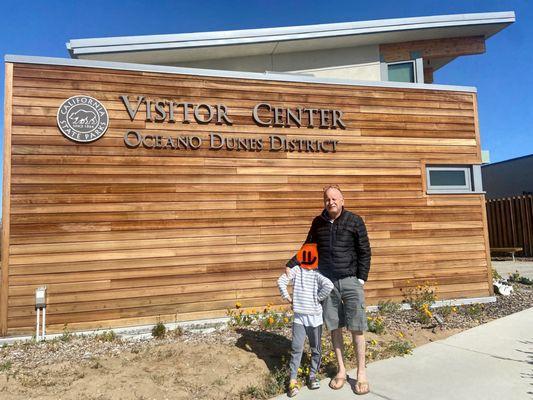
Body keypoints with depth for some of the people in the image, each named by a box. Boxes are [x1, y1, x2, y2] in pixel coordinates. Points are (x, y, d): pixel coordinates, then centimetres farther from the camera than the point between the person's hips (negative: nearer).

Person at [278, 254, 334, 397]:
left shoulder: (317, 274, -4)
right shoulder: (296, 270, -1)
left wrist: (318, 298, -12)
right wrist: (287, 297, -6)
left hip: (315, 317, 0)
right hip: (299, 317, 0)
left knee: (316, 348, 11)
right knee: (296, 348, 3)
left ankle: (313, 375, 26)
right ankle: (293, 380, 10)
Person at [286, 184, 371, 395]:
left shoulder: (355, 221, -4)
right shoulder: (318, 223, 4)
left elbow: (364, 252, 0)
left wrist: (361, 279, -5)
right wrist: (291, 265, 4)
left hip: (350, 281, -2)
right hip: (326, 282, 3)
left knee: (356, 327, 1)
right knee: (334, 327, 9)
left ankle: (361, 372, 17)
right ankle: (341, 370, 25)